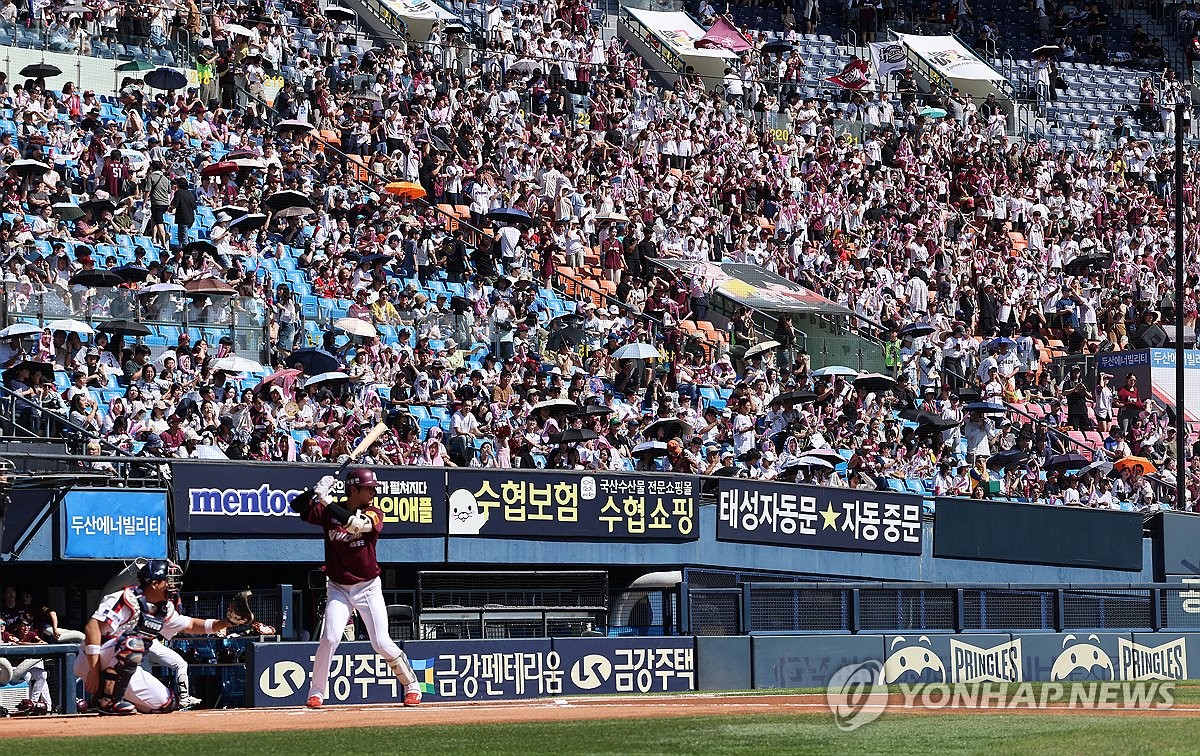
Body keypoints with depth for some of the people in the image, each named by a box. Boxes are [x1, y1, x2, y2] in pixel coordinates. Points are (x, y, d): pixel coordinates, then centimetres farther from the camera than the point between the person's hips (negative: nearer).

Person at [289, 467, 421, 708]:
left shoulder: (374, 514, -6)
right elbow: (297, 506, -6)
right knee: (330, 639, -14)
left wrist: (327, 501, -30)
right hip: (339, 588, 1)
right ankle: (316, 693, -2)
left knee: (382, 643, -5)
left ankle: (412, 686, 11)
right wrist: (316, 491, -23)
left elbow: (356, 524, -26)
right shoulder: (328, 512, 0)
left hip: (368, 588, -1)